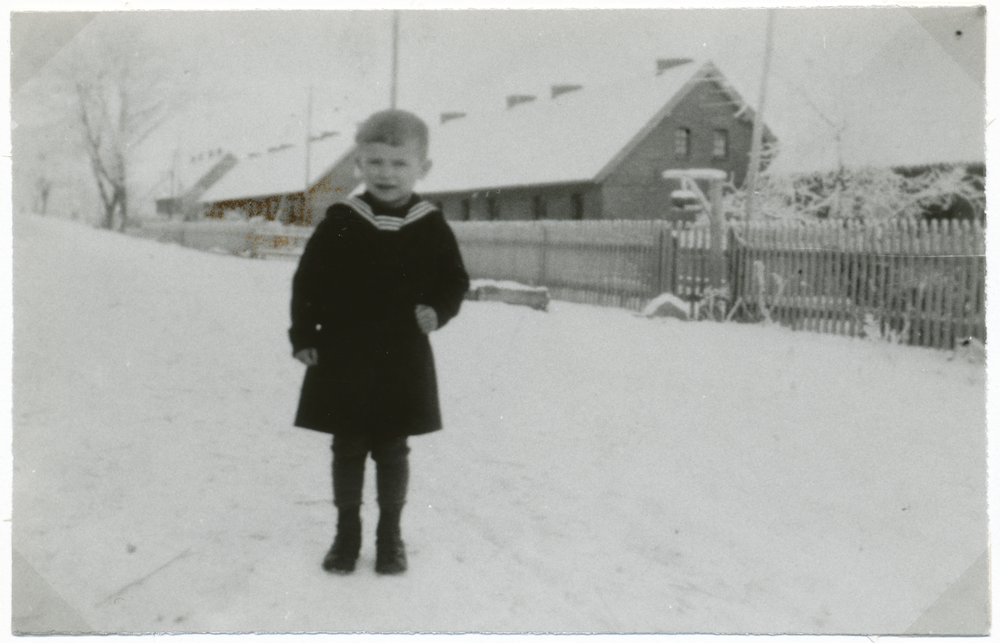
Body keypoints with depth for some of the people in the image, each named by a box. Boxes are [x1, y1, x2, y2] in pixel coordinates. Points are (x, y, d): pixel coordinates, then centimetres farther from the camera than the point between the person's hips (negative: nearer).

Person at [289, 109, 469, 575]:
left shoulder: (431, 228, -2)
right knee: (347, 450, 10)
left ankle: (390, 534, 25)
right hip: (343, 361, 0)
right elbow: (307, 282, 3)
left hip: (403, 362, 0)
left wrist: (437, 311, -10)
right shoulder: (340, 224, -3)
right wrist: (304, 337, -2)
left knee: (392, 452, 10)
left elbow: (455, 282, 9)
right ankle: (347, 532, 26)